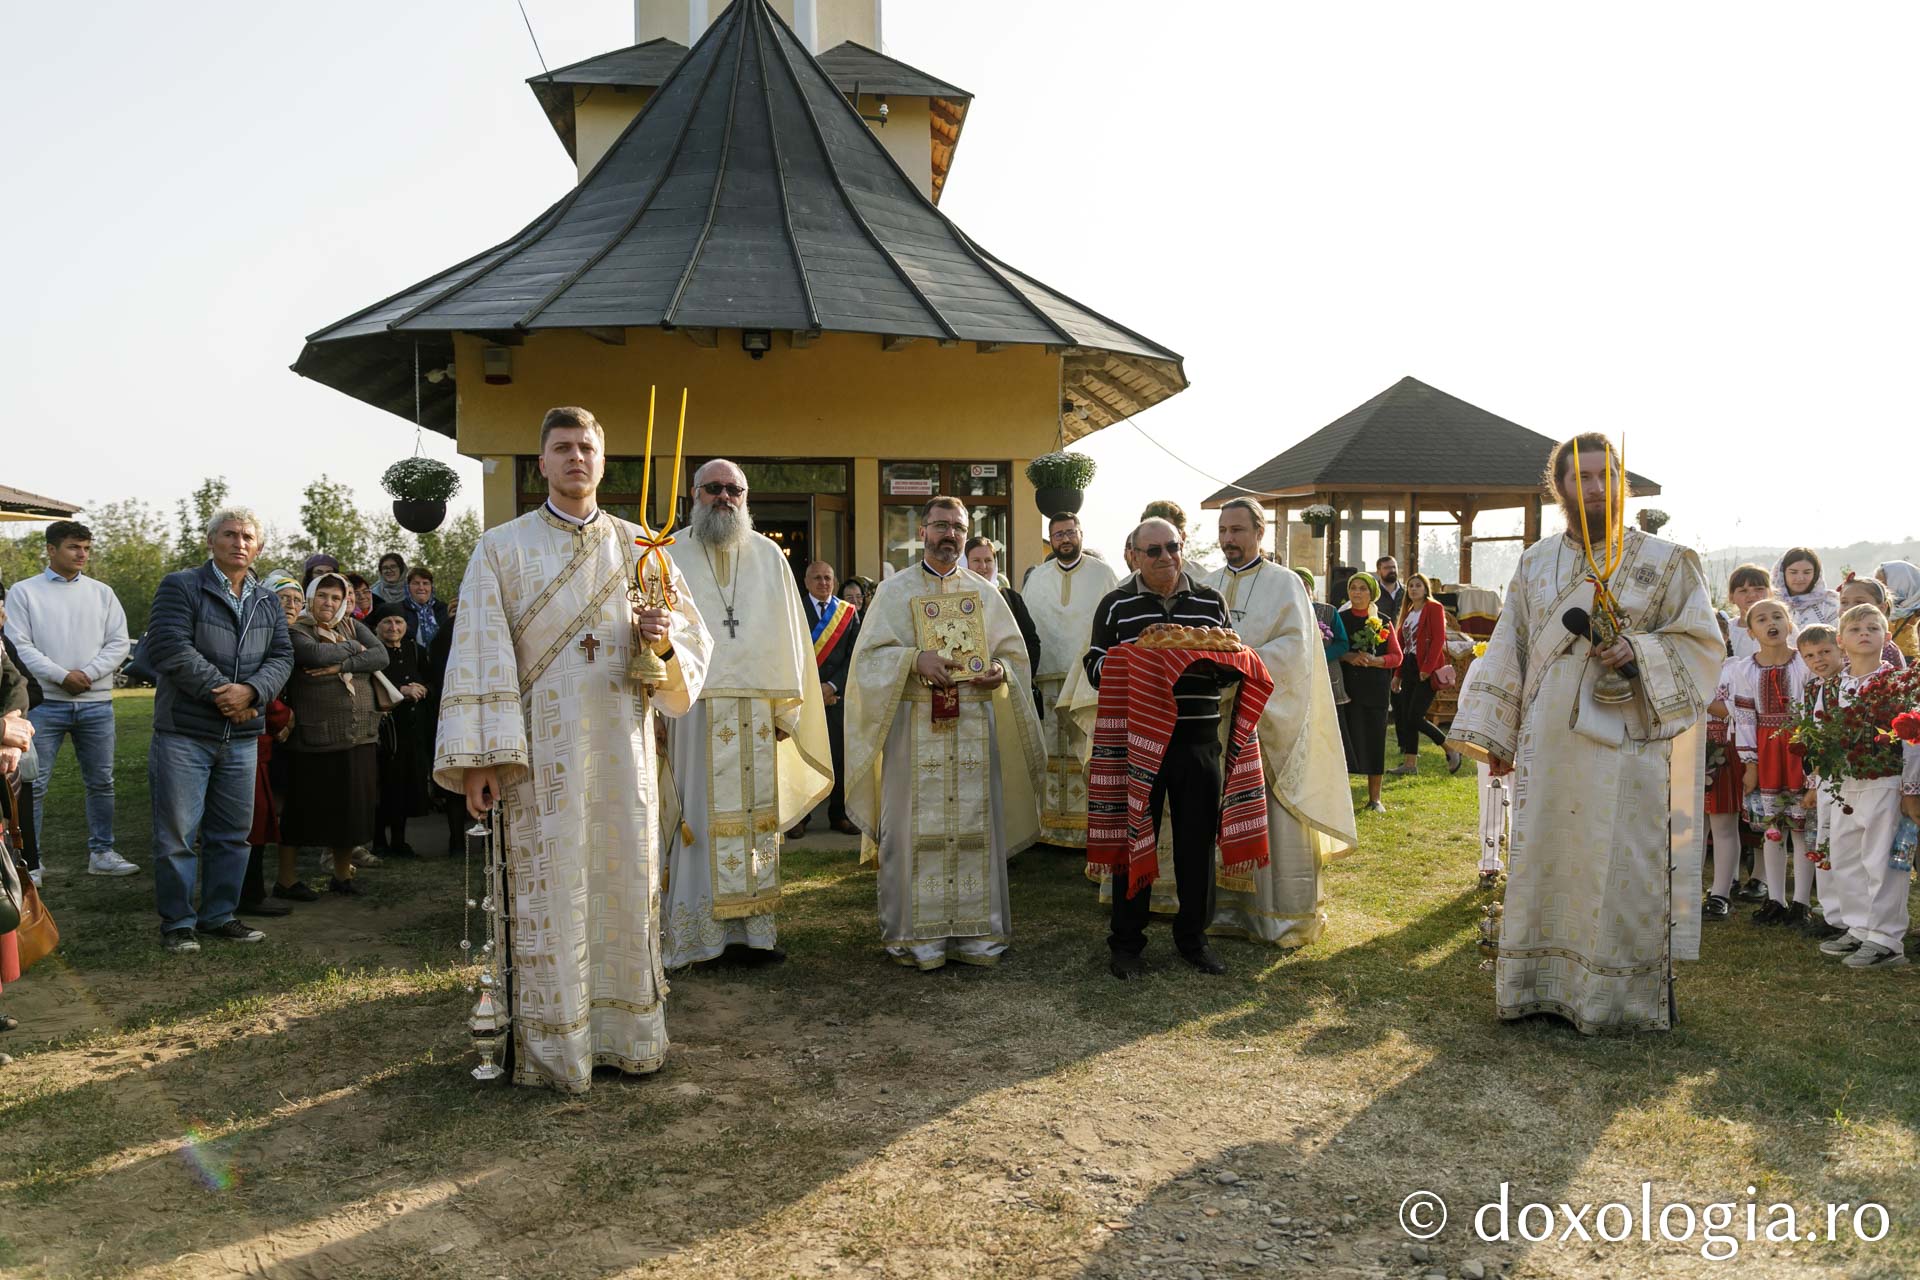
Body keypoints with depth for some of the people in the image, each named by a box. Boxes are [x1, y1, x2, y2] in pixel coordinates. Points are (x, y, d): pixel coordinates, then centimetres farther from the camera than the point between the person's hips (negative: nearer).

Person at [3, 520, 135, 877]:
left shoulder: (102, 593, 9)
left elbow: (118, 644, 4)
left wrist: (87, 674, -11)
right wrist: (62, 677, -15)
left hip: (96, 703, 3)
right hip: (44, 703, -3)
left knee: (101, 782, 8)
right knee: (33, 786, 0)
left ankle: (101, 852, 18)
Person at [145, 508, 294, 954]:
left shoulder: (267, 602, 14)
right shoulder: (181, 587, -3)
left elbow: (282, 656, 6)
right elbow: (168, 648, -14)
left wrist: (251, 690, -13)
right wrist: (220, 691, -16)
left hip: (242, 734, 5)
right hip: (184, 732, -5)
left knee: (233, 832, 11)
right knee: (177, 832, 0)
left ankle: (219, 915, 23)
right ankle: (177, 922, 10)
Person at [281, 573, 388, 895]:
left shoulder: (353, 626, 14)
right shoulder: (297, 630, -1)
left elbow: (381, 656, -1)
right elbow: (317, 654, -21)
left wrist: (341, 665, -13)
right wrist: (353, 648, -5)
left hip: (359, 737, 4)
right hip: (314, 739, -4)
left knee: (351, 809, 9)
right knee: (307, 810, 2)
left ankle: (342, 874, 25)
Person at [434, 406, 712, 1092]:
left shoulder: (639, 547, 10)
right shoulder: (503, 548, 4)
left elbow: (694, 636, 11)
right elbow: (480, 655, -3)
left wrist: (663, 642, -13)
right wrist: (478, 761, -10)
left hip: (623, 748, 2)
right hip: (541, 751, -2)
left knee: (624, 883, 7)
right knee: (548, 894, 0)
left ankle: (626, 1034, 19)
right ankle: (550, 1049, 11)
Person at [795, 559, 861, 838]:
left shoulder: (849, 612, 9)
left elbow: (854, 654, 3)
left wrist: (832, 685, -7)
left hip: (837, 694, 1)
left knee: (840, 756, 2)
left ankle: (839, 815, 12)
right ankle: (798, 817, 7)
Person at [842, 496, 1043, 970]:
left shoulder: (984, 592, 14)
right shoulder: (894, 590, 7)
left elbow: (1014, 651, 14)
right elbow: (870, 656, 0)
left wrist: (1001, 672, -9)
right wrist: (915, 660, -18)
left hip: (975, 726, 2)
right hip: (914, 728, -2)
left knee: (975, 828, 2)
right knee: (916, 828, -3)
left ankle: (976, 932, 11)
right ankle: (915, 935, 6)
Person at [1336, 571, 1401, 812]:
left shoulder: (1383, 622, 8)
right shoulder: (1339, 619, 5)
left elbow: (1396, 656, 5)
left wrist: (1373, 660, -13)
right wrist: (1347, 657, -16)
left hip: (1376, 690, 1)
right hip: (1346, 687, -1)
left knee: (1374, 740, 3)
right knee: (1345, 739, -7)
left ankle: (1374, 798, 12)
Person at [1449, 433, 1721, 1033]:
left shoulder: (1666, 562, 1)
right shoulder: (1534, 564, 10)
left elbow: (1702, 642, 1)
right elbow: (1509, 652, 10)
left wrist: (1639, 651, -18)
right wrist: (1494, 734, 7)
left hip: (1629, 745, -3)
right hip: (1549, 747, 3)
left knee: (1623, 867, 0)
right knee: (1548, 861, 8)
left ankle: (1632, 994, 14)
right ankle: (1546, 984, 20)